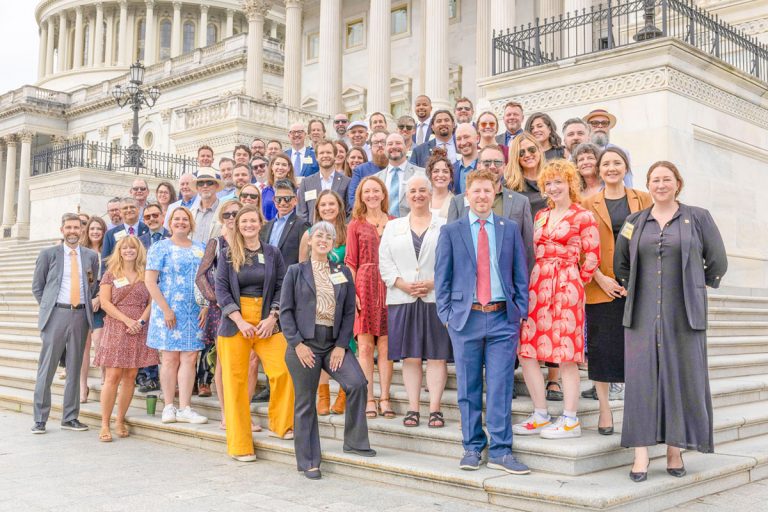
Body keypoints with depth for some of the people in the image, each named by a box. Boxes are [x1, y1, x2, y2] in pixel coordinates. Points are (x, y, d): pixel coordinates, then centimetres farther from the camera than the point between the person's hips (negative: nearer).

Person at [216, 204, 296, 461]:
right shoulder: (226, 254, 5)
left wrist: (271, 318, -7)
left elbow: (281, 288, 6)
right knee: (235, 380, -1)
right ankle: (239, 445, 8)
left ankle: (281, 424, 8)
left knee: (283, 370, -16)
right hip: (234, 322, -1)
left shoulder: (273, 254, 8)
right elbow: (221, 289, -1)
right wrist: (240, 321, -11)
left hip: (266, 321, 1)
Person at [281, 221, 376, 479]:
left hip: (334, 342, 2)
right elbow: (286, 310, -1)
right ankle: (308, 462, 16)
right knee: (305, 403, 4)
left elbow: (349, 312, 6)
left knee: (357, 383, -18)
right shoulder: (296, 271, 3)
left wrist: (342, 345, -4)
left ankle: (354, 441, 2)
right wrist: (297, 344, -10)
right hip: (304, 343, -2)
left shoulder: (343, 272, 9)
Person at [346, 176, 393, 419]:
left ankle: (384, 398, 8)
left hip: (389, 287, 1)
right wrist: (352, 292, -8)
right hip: (364, 286, -1)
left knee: (385, 346, 2)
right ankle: (368, 399, 6)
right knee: (365, 346, 0)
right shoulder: (356, 225, 7)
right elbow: (350, 262, 3)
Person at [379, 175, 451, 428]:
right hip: (403, 300, 2)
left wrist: (434, 283, -13)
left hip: (436, 299, -2)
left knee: (437, 356, -1)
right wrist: (404, 285, -8)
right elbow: (384, 262, 6)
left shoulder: (445, 226, 7)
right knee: (410, 357, 4)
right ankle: (413, 408, 11)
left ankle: (435, 409, 4)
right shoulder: (393, 227, 14)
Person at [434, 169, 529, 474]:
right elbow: (442, 276, 6)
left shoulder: (510, 229, 9)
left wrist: (520, 311, 2)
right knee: (468, 389, 6)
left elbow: (520, 274, 9)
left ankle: (500, 452, 7)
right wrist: (446, 314, -1)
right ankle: (472, 449, 18)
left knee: (500, 388, 0)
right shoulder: (451, 231, 6)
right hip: (466, 318, 0)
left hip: (503, 318, 0)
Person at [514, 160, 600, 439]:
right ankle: (540, 416, 14)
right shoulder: (540, 216, 15)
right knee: (525, 350, 3)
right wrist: (533, 282, 10)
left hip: (566, 286, -6)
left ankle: (570, 421, 8)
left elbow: (592, 257, -3)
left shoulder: (583, 216, -3)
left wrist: (574, 285, 1)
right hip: (536, 285, 7)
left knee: (566, 354, -2)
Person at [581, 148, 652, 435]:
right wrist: (601, 278, -11)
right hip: (601, 287, -1)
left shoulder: (643, 200, 10)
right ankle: (604, 409, 10)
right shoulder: (588, 204, 6)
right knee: (601, 347, 1)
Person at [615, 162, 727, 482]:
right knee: (641, 378, -3)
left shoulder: (698, 218, 5)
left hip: (684, 314, -1)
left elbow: (718, 263, 6)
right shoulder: (635, 222, 11)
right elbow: (620, 265, 18)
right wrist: (633, 291, 9)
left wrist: (695, 288, 8)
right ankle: (641, 454, 1)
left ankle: (675, 450, 13)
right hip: (643, 314, 1)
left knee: (683, 378, 1)